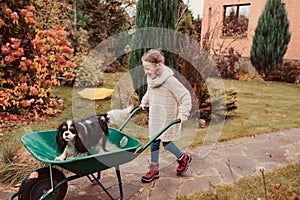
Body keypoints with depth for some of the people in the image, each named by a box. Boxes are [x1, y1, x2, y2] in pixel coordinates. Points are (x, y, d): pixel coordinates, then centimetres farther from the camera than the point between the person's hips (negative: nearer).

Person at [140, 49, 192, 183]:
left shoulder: (169, 80, -25)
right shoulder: (150, 77, -2)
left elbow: (185, 95, -22)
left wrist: (184, 114, -25)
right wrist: (144, 102, 21)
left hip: (167, 116, -7)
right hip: (155, 115, 7)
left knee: (166, 142, 1)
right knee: (154, 141, 10)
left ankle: (184, 158, 28)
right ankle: (154, 169, 24)